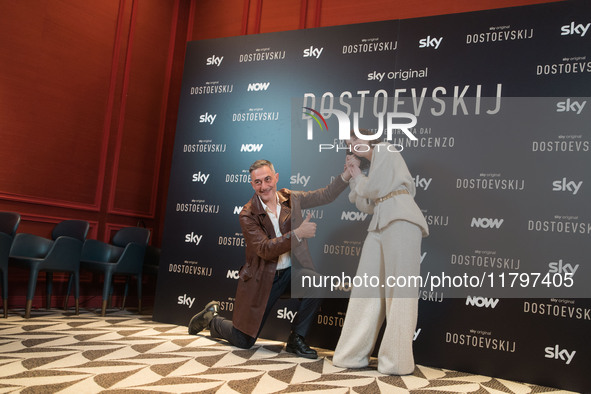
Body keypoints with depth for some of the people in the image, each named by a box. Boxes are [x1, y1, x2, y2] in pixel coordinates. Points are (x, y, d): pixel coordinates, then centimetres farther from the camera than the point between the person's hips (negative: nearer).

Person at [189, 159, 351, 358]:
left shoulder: (290, 198, -1)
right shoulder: (247, 214, -15)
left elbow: (325, 196, 0)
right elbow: (265, 250, -25)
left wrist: (346, 175, -14)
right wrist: (298, 233, -32)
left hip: (290, 271, 4)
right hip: (262, 278, -3)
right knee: (243, 341, 4)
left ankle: (296, 339, -8)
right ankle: (211, 317, 36)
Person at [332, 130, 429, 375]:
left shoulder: (385, 150, 7)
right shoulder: (373, 166, 30)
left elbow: (374, 188, -6)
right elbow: (366, 205, 23)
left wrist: (360, 179, 15)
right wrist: (355, 176, 22)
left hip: (400, 219, -9)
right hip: (380, 224, 9)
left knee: (399, 289, -10)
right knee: (366, 289, 4)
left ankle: (397, 362, -8)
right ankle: (354, 354, 8)